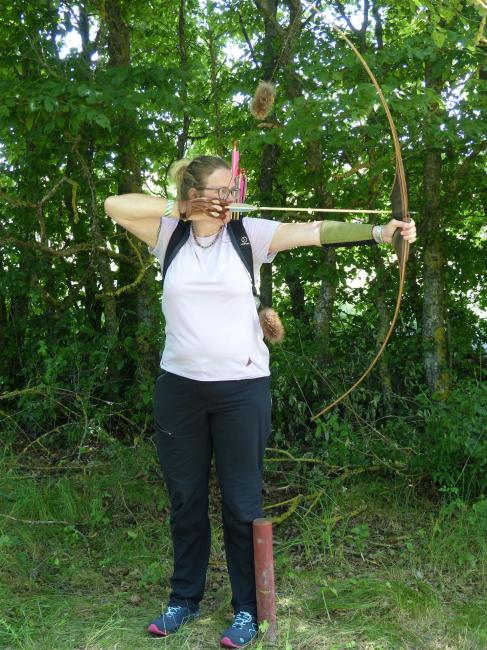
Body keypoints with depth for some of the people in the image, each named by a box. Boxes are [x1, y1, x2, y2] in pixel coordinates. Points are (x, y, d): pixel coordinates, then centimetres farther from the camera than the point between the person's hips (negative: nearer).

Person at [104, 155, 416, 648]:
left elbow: (315, 231, -14)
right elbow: (114, 205, -6)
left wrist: (380, 232, -26)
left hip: (241, 387, -2)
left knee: (241, 501, 4)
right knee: (185, 498, 14)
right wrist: (180, 209, -9)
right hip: (179, 385, 2)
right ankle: (184, 599, 31)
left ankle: (246, 608, 20)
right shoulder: (170, 235, 3)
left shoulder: (250, 233, -3)